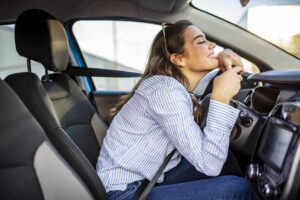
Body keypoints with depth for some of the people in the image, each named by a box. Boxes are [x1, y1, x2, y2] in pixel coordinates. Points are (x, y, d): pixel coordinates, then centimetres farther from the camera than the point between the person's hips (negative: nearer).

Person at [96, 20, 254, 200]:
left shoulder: (179, 84, 2)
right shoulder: (165, 90, -23)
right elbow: (209, 164, -26)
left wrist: (221, 60, 4)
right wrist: (221, 97, -24)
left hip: (150, 178, 9)